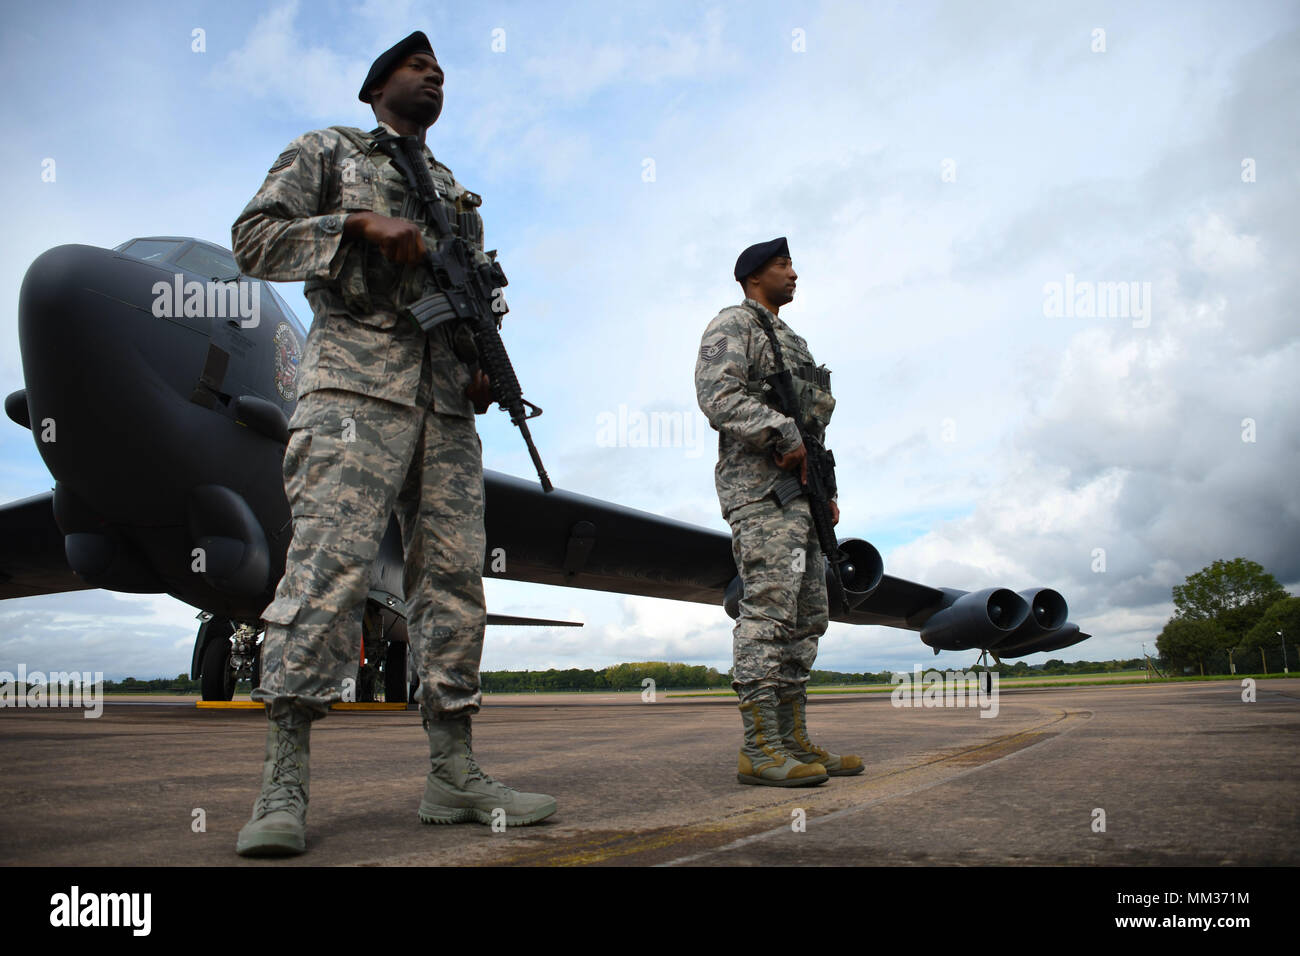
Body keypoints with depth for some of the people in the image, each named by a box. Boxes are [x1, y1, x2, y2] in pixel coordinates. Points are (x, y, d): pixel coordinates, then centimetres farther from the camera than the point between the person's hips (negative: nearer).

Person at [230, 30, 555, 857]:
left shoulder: (459, 193, 29)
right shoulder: (327, 151, 15)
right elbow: (254, 238, 3)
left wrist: (485, 367, 6)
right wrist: (361, 224, -9)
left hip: (445, 400, 6)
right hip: (357, 379, -5)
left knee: (454, 574, -2)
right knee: (332, 562, -17)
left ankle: (455, 777, 2)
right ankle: (284, 788, -14)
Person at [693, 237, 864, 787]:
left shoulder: (790, 341, 29)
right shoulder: (733, 325, 1)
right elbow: (719, 395, -15)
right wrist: (784, 434, -20)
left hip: (797, 489, 10)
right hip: (759, 485, -10)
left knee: (806, 616, 6)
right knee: (768, 608, -16)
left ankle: (795, 741, 10)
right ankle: (759, 750, -15)